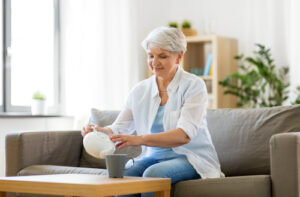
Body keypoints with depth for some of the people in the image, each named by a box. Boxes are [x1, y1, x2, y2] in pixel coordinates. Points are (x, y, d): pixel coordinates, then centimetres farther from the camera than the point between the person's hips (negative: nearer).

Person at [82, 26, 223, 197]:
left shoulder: (193, 85, -8)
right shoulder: (140, 91, 7)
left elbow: (185, 135, -22)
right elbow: (119, 129, 4)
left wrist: (140, 139, -35)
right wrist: (99, 131, -21)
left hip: (190, 158, -4)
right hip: (153, 157, 4)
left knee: (153, 173, -34)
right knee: (122, 176, -28)